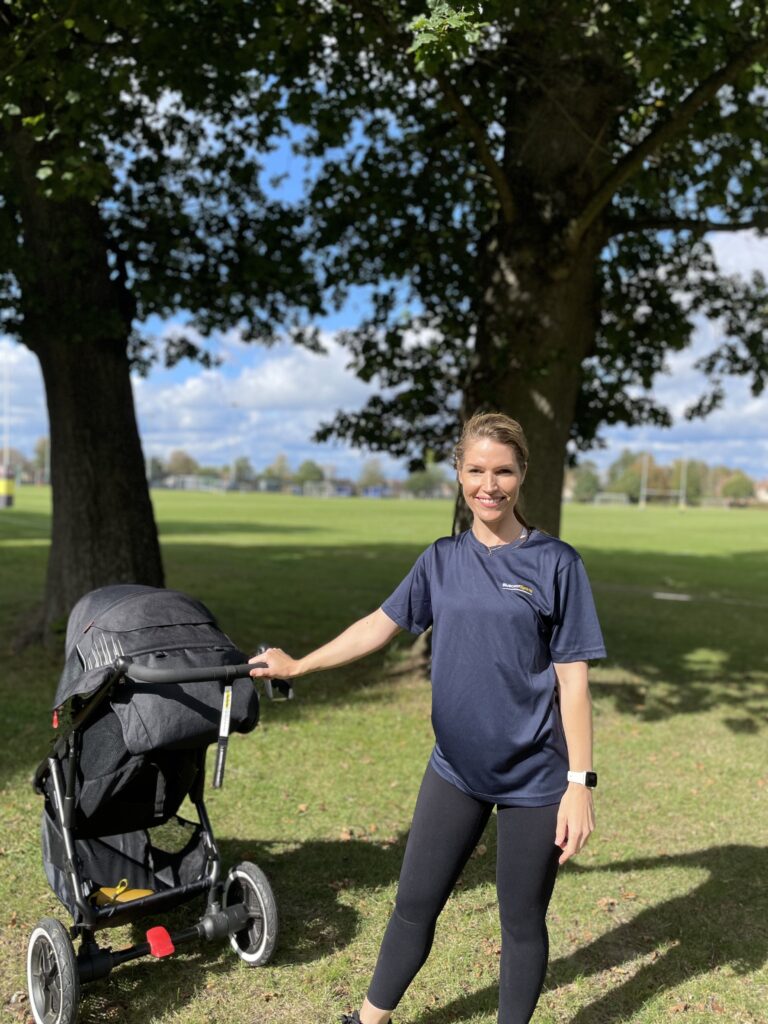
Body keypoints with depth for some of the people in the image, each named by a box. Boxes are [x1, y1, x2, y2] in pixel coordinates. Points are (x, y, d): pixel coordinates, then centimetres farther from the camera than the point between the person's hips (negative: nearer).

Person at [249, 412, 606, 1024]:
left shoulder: (555, 564, -9)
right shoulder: (443, 560, 2)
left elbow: (572, 681, -9)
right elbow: (382, 624, 12)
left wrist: (580, 783, -12)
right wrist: (298, 665, 15)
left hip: (535, 777, -3)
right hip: (456, 768, 4)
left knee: (523, 922, 11)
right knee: (415, 904, 15)